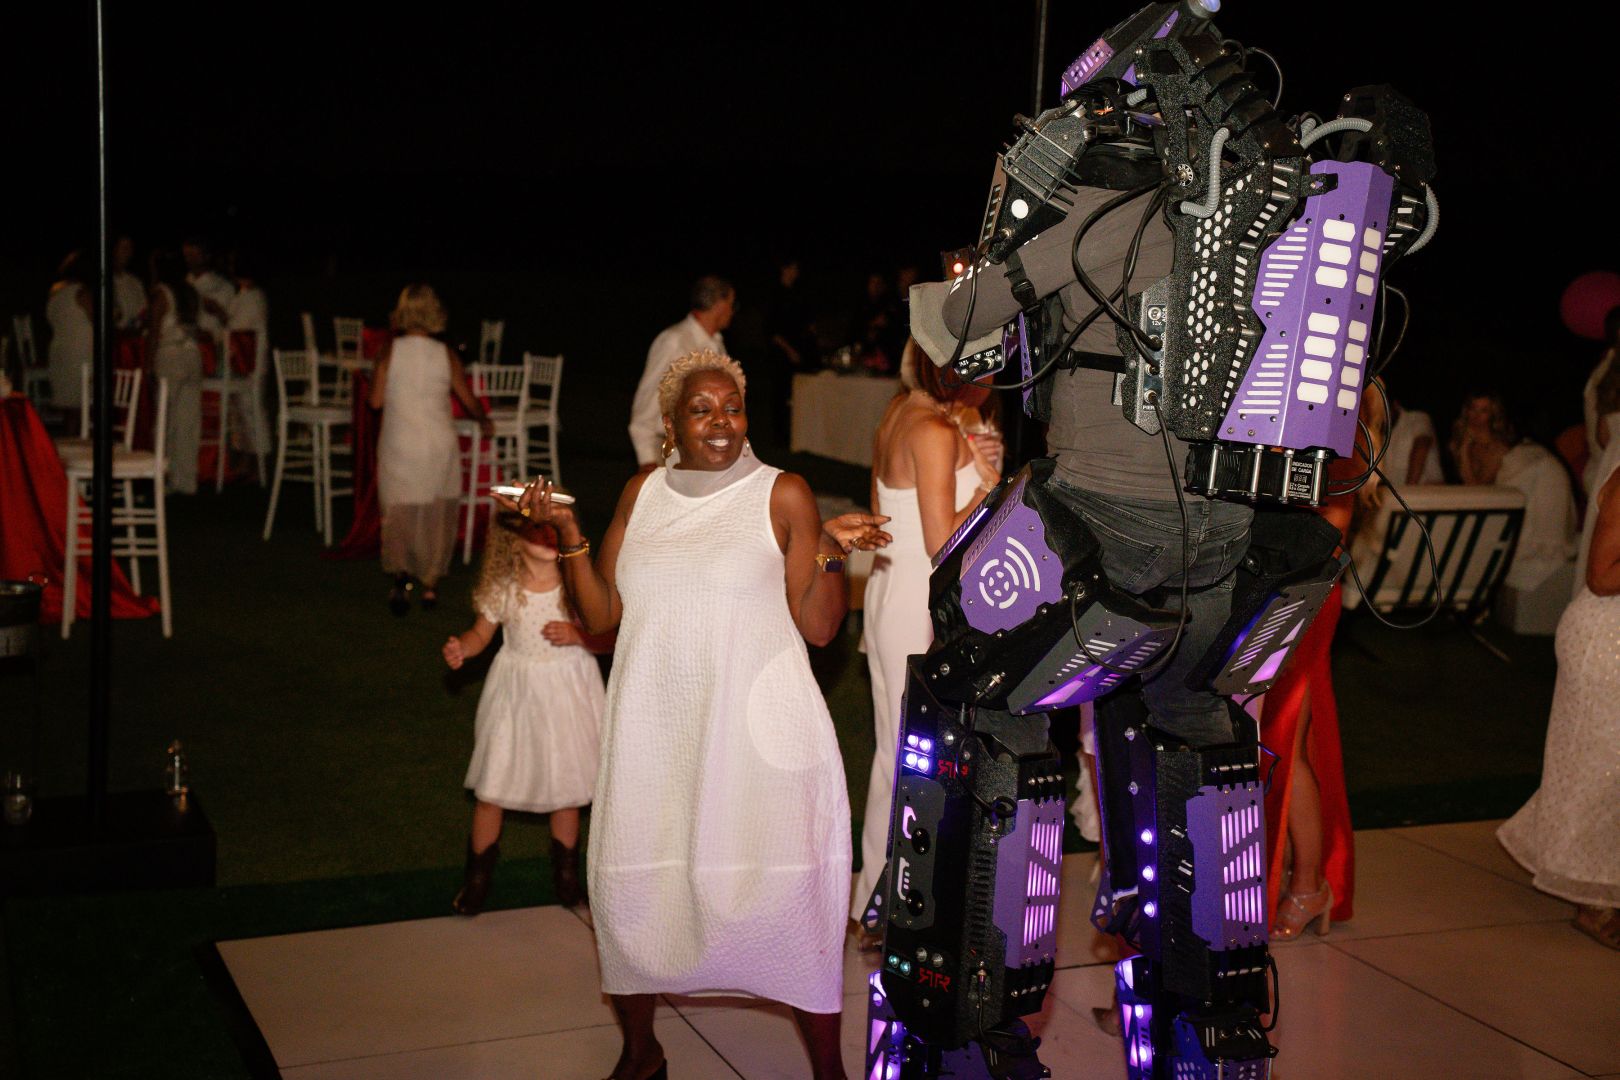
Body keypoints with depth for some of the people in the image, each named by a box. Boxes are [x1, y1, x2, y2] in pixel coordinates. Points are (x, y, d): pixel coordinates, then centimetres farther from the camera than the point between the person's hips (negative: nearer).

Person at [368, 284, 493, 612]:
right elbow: (469, 401, 5)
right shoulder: (446, 355, -4)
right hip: (439, 446, 1)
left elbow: (376, 400, -6)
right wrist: (484, 421, 25)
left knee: (398, 513, 8)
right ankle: (430, 584, 19)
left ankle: (400, 573, -15)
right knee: (437, 514, 14)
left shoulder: (390, 353, -8)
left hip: (399, 446, -1)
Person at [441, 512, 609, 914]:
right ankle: (479, 871, 27)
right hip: (516, 690, 0)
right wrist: (461, 648, -18)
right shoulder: (503, 589, -12)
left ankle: (565, 868, 35)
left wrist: (577, 636, -25)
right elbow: (481, 633, 2)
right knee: (492, 785, 6)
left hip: (567, 691, 0)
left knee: (566, 782, 13)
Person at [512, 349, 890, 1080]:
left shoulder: (784, 495, -1)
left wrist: (830, 549, -18)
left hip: (758, 733, -3)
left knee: (790, 896, -4)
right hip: (654, 735, 4)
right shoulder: (642, 495, 10)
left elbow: (818, 626, -3)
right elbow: (601, 615, 9)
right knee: (629, 891, 7)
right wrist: (567, 531, -1)